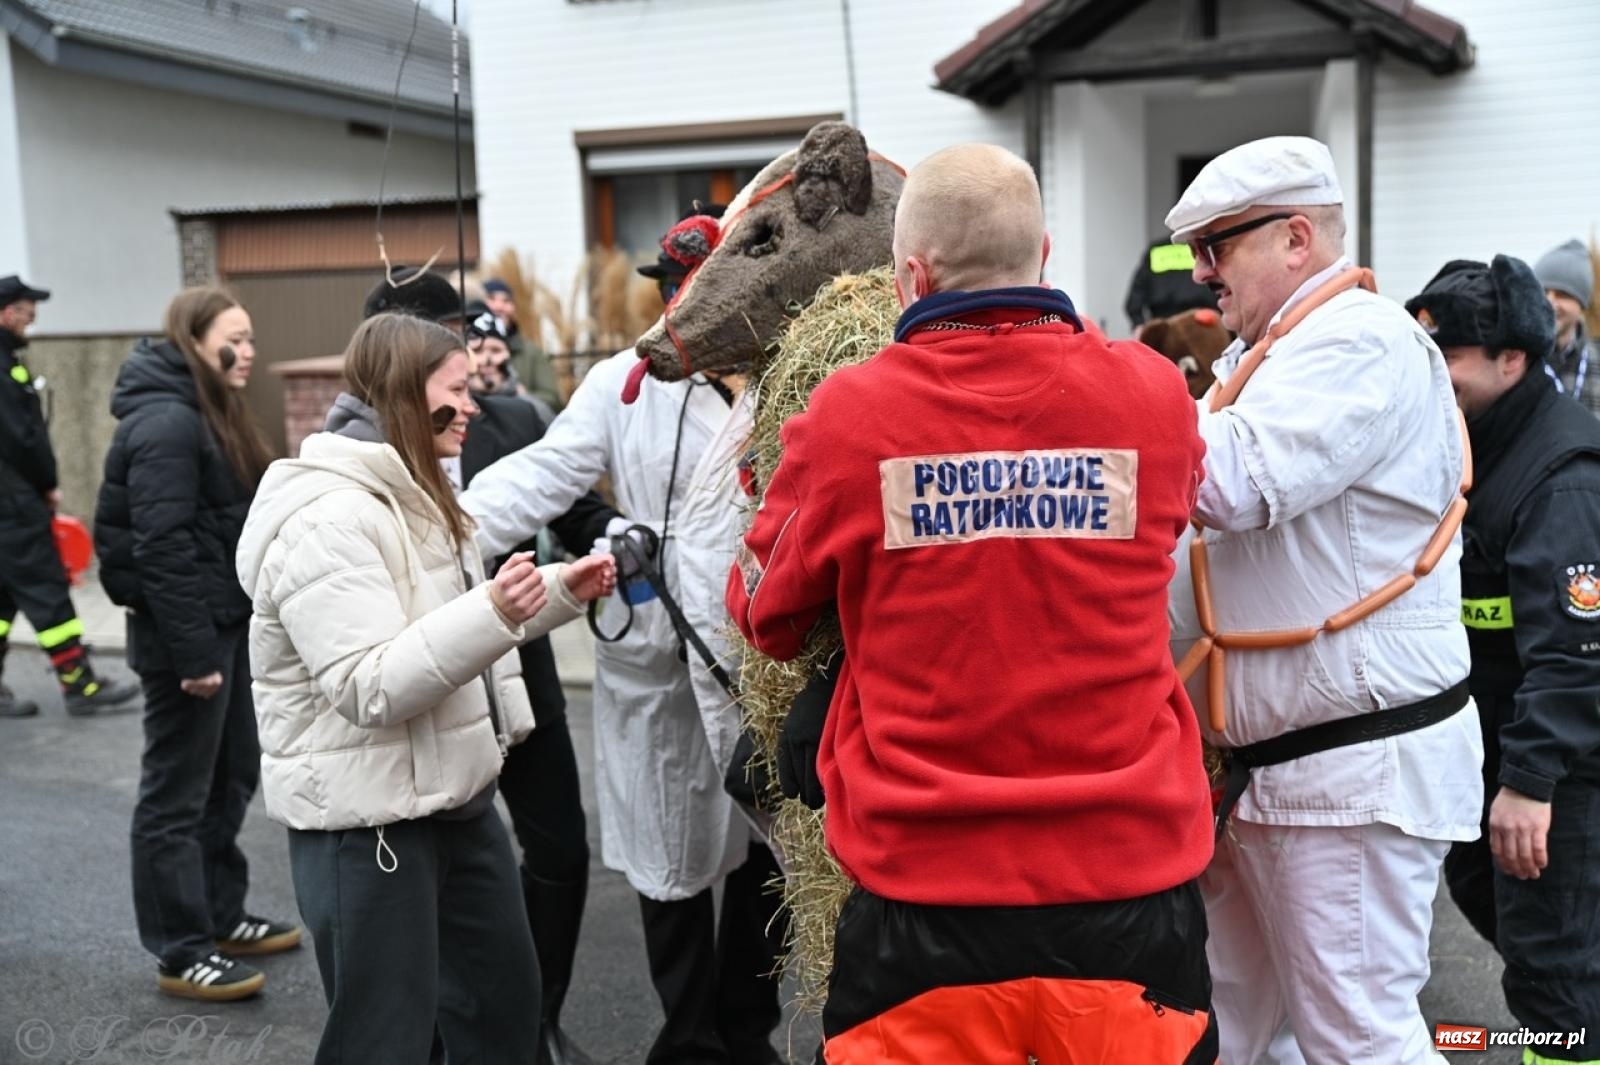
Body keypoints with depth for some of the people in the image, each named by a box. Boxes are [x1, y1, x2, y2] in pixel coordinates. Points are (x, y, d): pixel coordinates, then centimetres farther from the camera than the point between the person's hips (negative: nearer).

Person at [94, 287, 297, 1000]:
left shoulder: (211, 414, 14)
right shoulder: (167, 421, -18)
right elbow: (161, 547, -23)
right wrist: (195, 650, -23)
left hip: (227, 621, 10)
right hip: (186, 632, -10)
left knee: (231, 777, 17)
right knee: (178, 792, -1)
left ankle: (220, 916, 30)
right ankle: (181, 954, 8)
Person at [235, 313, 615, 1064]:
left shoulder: (411, 495, 13)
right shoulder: (326, 518, -21)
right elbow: (370, 687, -27)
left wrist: (558, 591, 8)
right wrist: (494, 612, -37)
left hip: (454, 793, 10)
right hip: (367, 817, -10)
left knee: (505, 996, 20)